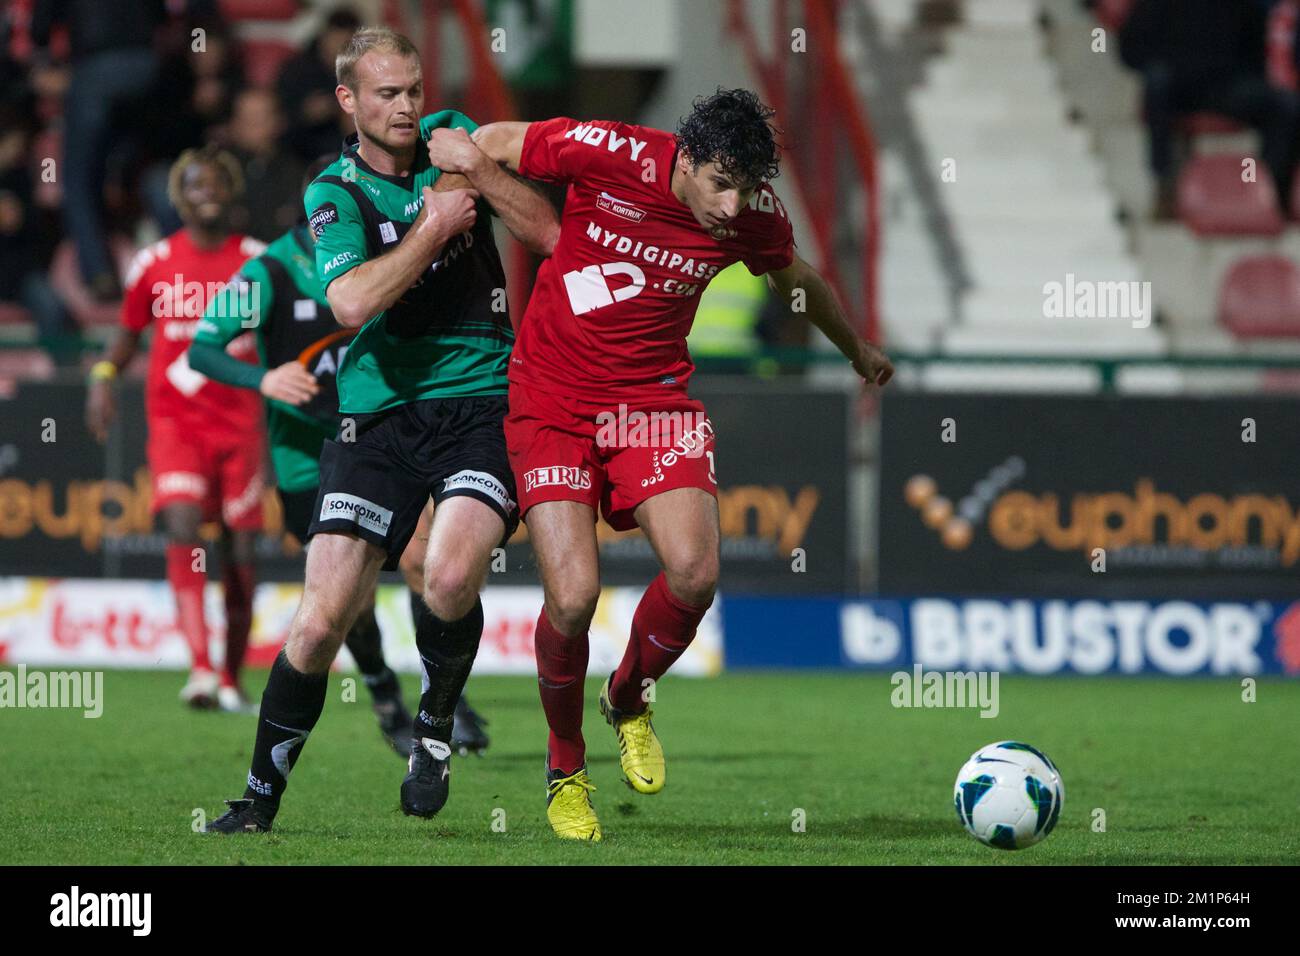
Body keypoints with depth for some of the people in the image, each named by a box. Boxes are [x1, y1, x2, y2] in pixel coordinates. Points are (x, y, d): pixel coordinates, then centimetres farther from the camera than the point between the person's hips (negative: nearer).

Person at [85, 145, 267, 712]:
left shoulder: (258, 262, 4)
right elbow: (129, 331, 17)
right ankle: (200, 669, -30)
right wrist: (104, 374, 1)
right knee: (184, 529, -21)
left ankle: (232, 677, 19)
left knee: (240, 551, 3)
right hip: (174, 419, -1)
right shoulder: (154, 265, 5)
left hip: (240, 422, 1)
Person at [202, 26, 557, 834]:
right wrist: (436, 226, -13)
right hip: (381, 415, -1)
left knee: (452, 573, -26)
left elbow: (549, 233, 3)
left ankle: (437, 721, 2)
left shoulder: (450, 136, 7)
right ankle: (262, 797, 9)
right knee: (323, 617, -8)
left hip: (483, 403, 1)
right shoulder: (334, 194, -1)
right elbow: (352, 300, -19)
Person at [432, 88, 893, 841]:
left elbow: (797, 279, 17)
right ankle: (566, 769, 12)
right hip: (553, 401, -3)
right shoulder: (608, 155, -19)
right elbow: (493, 144, 0)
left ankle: (629, 700, 16)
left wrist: (858, 350, 33)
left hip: (654, 397, 3)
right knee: (574, 595, -15)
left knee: (695, 573, -18)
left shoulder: (755, 215, -7)